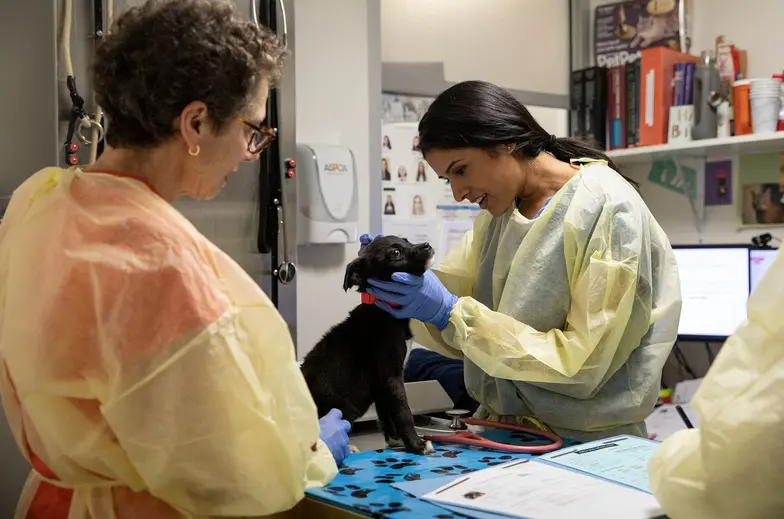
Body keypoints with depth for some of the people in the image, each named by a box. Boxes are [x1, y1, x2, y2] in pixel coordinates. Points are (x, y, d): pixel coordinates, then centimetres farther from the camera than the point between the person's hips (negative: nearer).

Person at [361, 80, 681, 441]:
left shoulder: (606, 210, -14)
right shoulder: (500, 210, 6)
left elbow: (584, 361, -18)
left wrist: (452, 313, -21)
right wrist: (399, 286, -14)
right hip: (503, 433, 5)